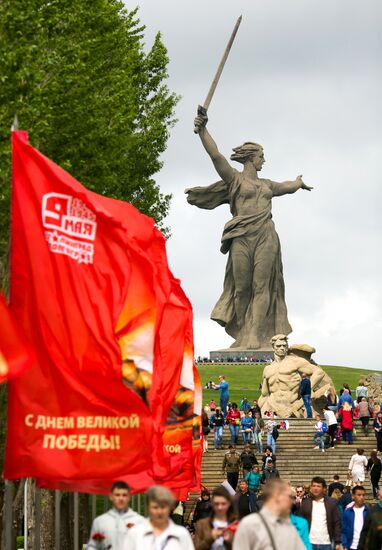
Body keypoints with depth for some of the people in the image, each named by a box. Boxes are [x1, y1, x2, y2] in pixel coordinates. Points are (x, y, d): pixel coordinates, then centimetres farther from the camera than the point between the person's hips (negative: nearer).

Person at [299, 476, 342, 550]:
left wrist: (338, 542, -4)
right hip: (309, 544, 1)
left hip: (326, 544, -1)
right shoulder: (305, 503, 5)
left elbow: (337, 523, 2)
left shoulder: (331, 503, 3)